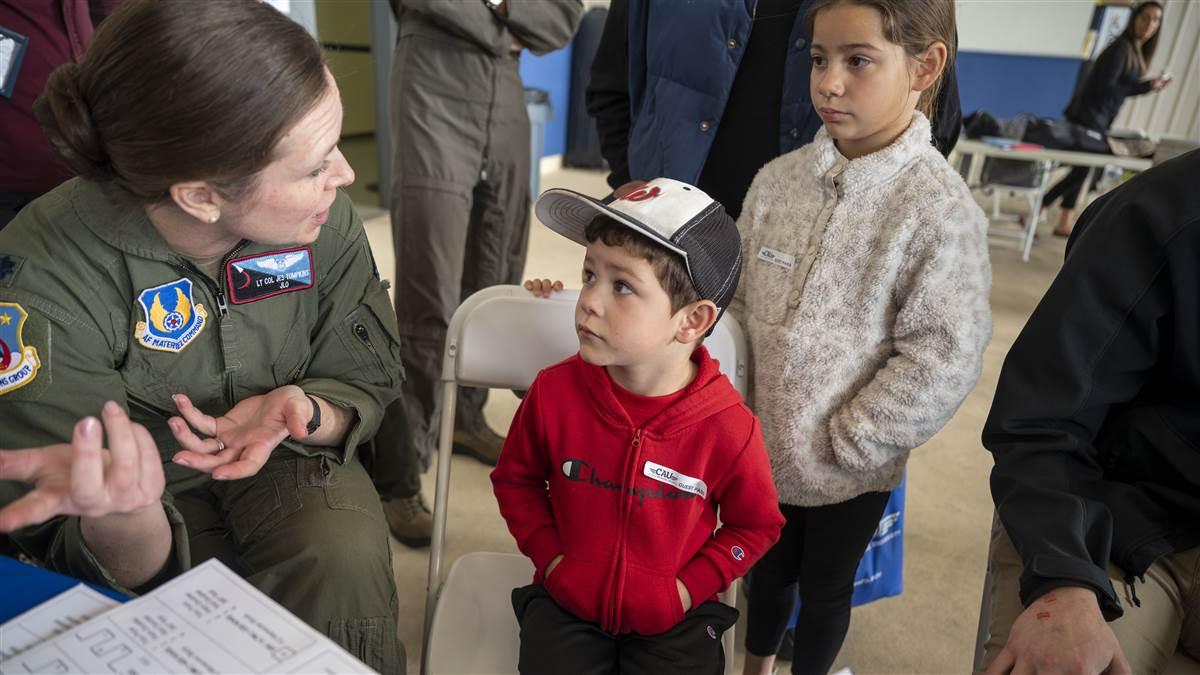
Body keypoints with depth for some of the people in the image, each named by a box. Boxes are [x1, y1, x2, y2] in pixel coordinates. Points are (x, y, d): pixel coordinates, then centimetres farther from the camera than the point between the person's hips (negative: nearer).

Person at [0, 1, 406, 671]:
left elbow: (367, 382, -7)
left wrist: (304, 413, -28)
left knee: (345, 557, -28)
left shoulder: (326, 221, -19)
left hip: (286, 462, 2)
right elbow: (65, 523, -18)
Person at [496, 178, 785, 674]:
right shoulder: (554, 392, -15)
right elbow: (516, 479, 5)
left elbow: (755, 524, 0)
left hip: (673, 614, 0)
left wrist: (688, 588, -7)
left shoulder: (728, 427, -19)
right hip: (569, 599, 1)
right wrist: (551, 558, -4)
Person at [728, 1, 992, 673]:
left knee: (825, 589, 20)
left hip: (851, 470, -4)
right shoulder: (778, 180, -5)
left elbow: (944, 360, -18)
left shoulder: (943, 212, -19)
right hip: (763, 445, 4)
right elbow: (741, 298, 3)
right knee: (768, 571, 25)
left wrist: (842, 443, -16)